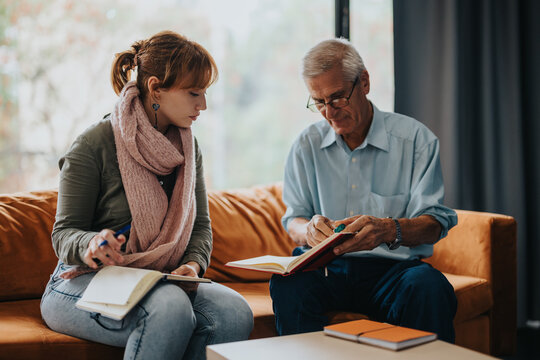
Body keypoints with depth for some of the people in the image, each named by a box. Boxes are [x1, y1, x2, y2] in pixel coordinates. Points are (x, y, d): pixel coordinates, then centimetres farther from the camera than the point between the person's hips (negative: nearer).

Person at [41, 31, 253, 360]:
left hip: (161, 281, 5)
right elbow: (64, 232, -7)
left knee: (234, 312, -25)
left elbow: (201, 224, 12)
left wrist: (193, 264, -9)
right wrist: (91, 244, -31)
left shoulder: (188, 147, 10)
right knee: (171, 307, -36)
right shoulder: (95, 144, -9)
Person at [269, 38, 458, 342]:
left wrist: (389, 230, -28)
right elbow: (294, 221, 9)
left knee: (429, 286, -34)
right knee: (287, 283, -30)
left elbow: (434, 223, -5)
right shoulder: (306, 145, 11)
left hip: (393, 269, -2)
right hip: (326, 268, 2)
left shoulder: (415, 138, 2)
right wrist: (309, 230, -17)